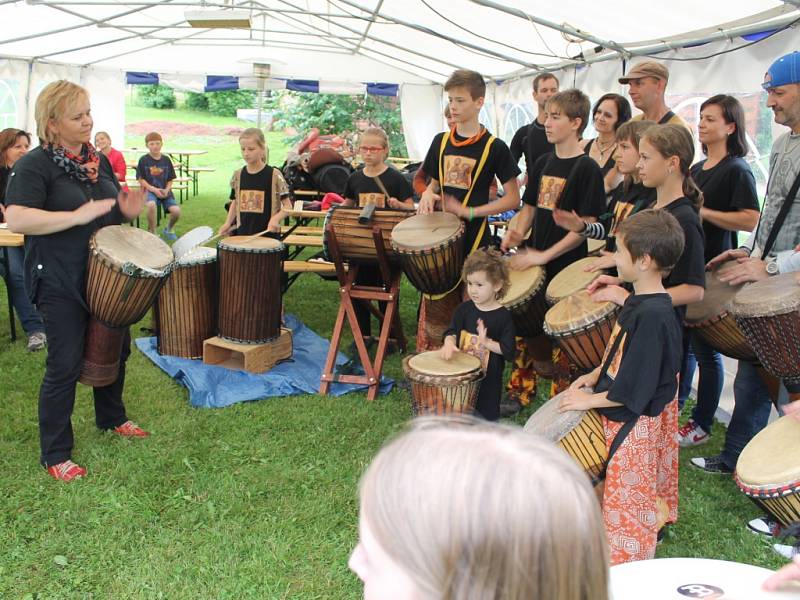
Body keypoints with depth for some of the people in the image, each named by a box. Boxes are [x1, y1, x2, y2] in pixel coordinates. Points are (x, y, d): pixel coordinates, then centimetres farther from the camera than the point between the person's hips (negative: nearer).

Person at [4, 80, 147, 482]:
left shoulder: (98, 160, 8)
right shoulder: (34, 165, -14)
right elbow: (16, 219, -27)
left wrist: (128, 211, -4)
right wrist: (77, 216, -31)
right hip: (60, 284, -7)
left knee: (115, 349, 18)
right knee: (65, 366, -2)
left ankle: (111, 417, 42)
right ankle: (55, 455, 13)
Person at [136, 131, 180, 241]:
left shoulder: (166, 160, 8)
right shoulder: (143, 160, -1)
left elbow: (170, 180, 11)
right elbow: (141, 179, -2)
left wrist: (167, 190, -8)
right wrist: (154, 189, -14)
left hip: (164, 191, 3)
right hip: (149, 189, -3)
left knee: (176, 211, -20)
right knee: (151, 205, -38)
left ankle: (168, 230, 15)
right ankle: (152, 233, -15)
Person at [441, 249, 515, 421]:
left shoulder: (503, 316, -15)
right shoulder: (464, 309, -2)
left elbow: (508, 351, -15)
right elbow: (452, 330, 1)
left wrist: (486, 342, -28)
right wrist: (449, 342, -21)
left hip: (488, 377, -4)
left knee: (487, 416, 11)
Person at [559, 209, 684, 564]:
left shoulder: (653, 317, -30)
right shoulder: (638, 301, 0)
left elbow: (632, 391, -27)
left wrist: (588, 400, -17)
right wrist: (595, 375, 6)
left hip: (634, 426, -9)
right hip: (624, 417, 9)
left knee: (628, 500, 8)